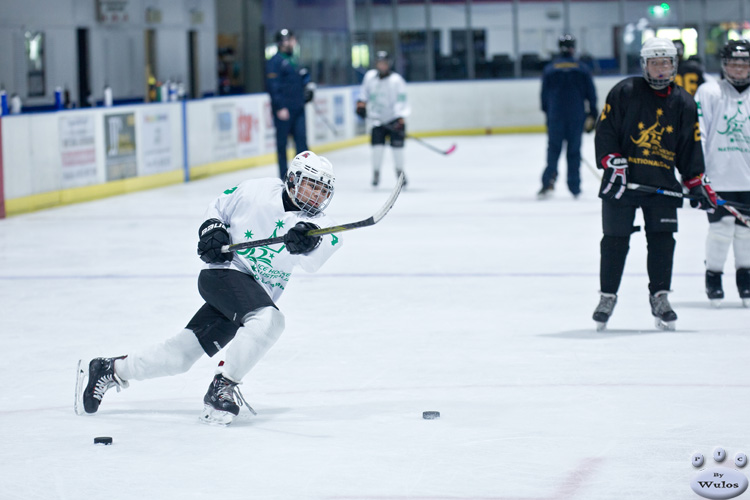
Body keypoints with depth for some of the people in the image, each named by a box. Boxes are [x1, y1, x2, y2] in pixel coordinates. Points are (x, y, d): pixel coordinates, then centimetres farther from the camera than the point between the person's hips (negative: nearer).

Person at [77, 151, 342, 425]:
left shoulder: (317, 222, -2)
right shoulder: (256, 191, -7)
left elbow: (312, 260, -24)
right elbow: (219, 207, 11)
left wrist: (309, 241, -46)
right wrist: (212, 229, -8)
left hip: (259, 295, 4)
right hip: (226, 271, -4)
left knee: (179, 356, 3)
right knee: (268, 320, -33)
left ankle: (111, 370, 22)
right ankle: (223, 387, -24)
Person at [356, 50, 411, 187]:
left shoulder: (396, 80, -15)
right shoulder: (370, 76, 1)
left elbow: (401, 101, -19)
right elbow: (365, 90, 21)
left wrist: (400, 120, -28)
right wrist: (361, 103, 8)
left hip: (394, 119, -3)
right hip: (377, 119, 3)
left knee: (397, 146, -6)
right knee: (377, 145, -9)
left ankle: (400, 172, 14)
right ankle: (376, 173, 4)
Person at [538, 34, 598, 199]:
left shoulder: (549, 69, 2)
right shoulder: (582, 68, 1)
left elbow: (544, 95, 6)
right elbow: (591, 93, 1)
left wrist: (548, 114, 17)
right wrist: (592, 116, 9)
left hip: (555, 116, 0)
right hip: (577, 116, 0)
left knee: (553, 148, 5)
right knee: (574, 151, 7)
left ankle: (549, 180, -13)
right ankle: (575, 187, 10)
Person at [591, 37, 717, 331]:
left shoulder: (683, 103, 8)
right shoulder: (624, 92, -2)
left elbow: (690, 147, 12)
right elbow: (605, 131, -4)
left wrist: (697, 183, 6)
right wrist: (613, 164, -14)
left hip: (663, 182, 2)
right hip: (622, 180, -2)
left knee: (662, 238, -4)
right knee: (615, 239, 1)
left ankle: (660, 297, 5)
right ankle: (607, 296, 14)